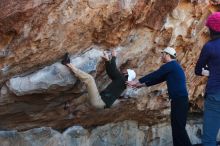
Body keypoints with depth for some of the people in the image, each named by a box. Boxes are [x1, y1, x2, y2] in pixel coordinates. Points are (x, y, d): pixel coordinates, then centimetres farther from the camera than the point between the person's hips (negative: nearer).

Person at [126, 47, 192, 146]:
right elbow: (158, 79, 24)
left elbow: (154, 75, -8)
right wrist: (142, 85, 23)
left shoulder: (170, 65, -10)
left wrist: (137, 81, 0)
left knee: (179, 127, -10)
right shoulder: (173, 66, 21)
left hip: (180, 100, -10)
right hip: (178, 100, 10)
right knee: (176, 126, 12)